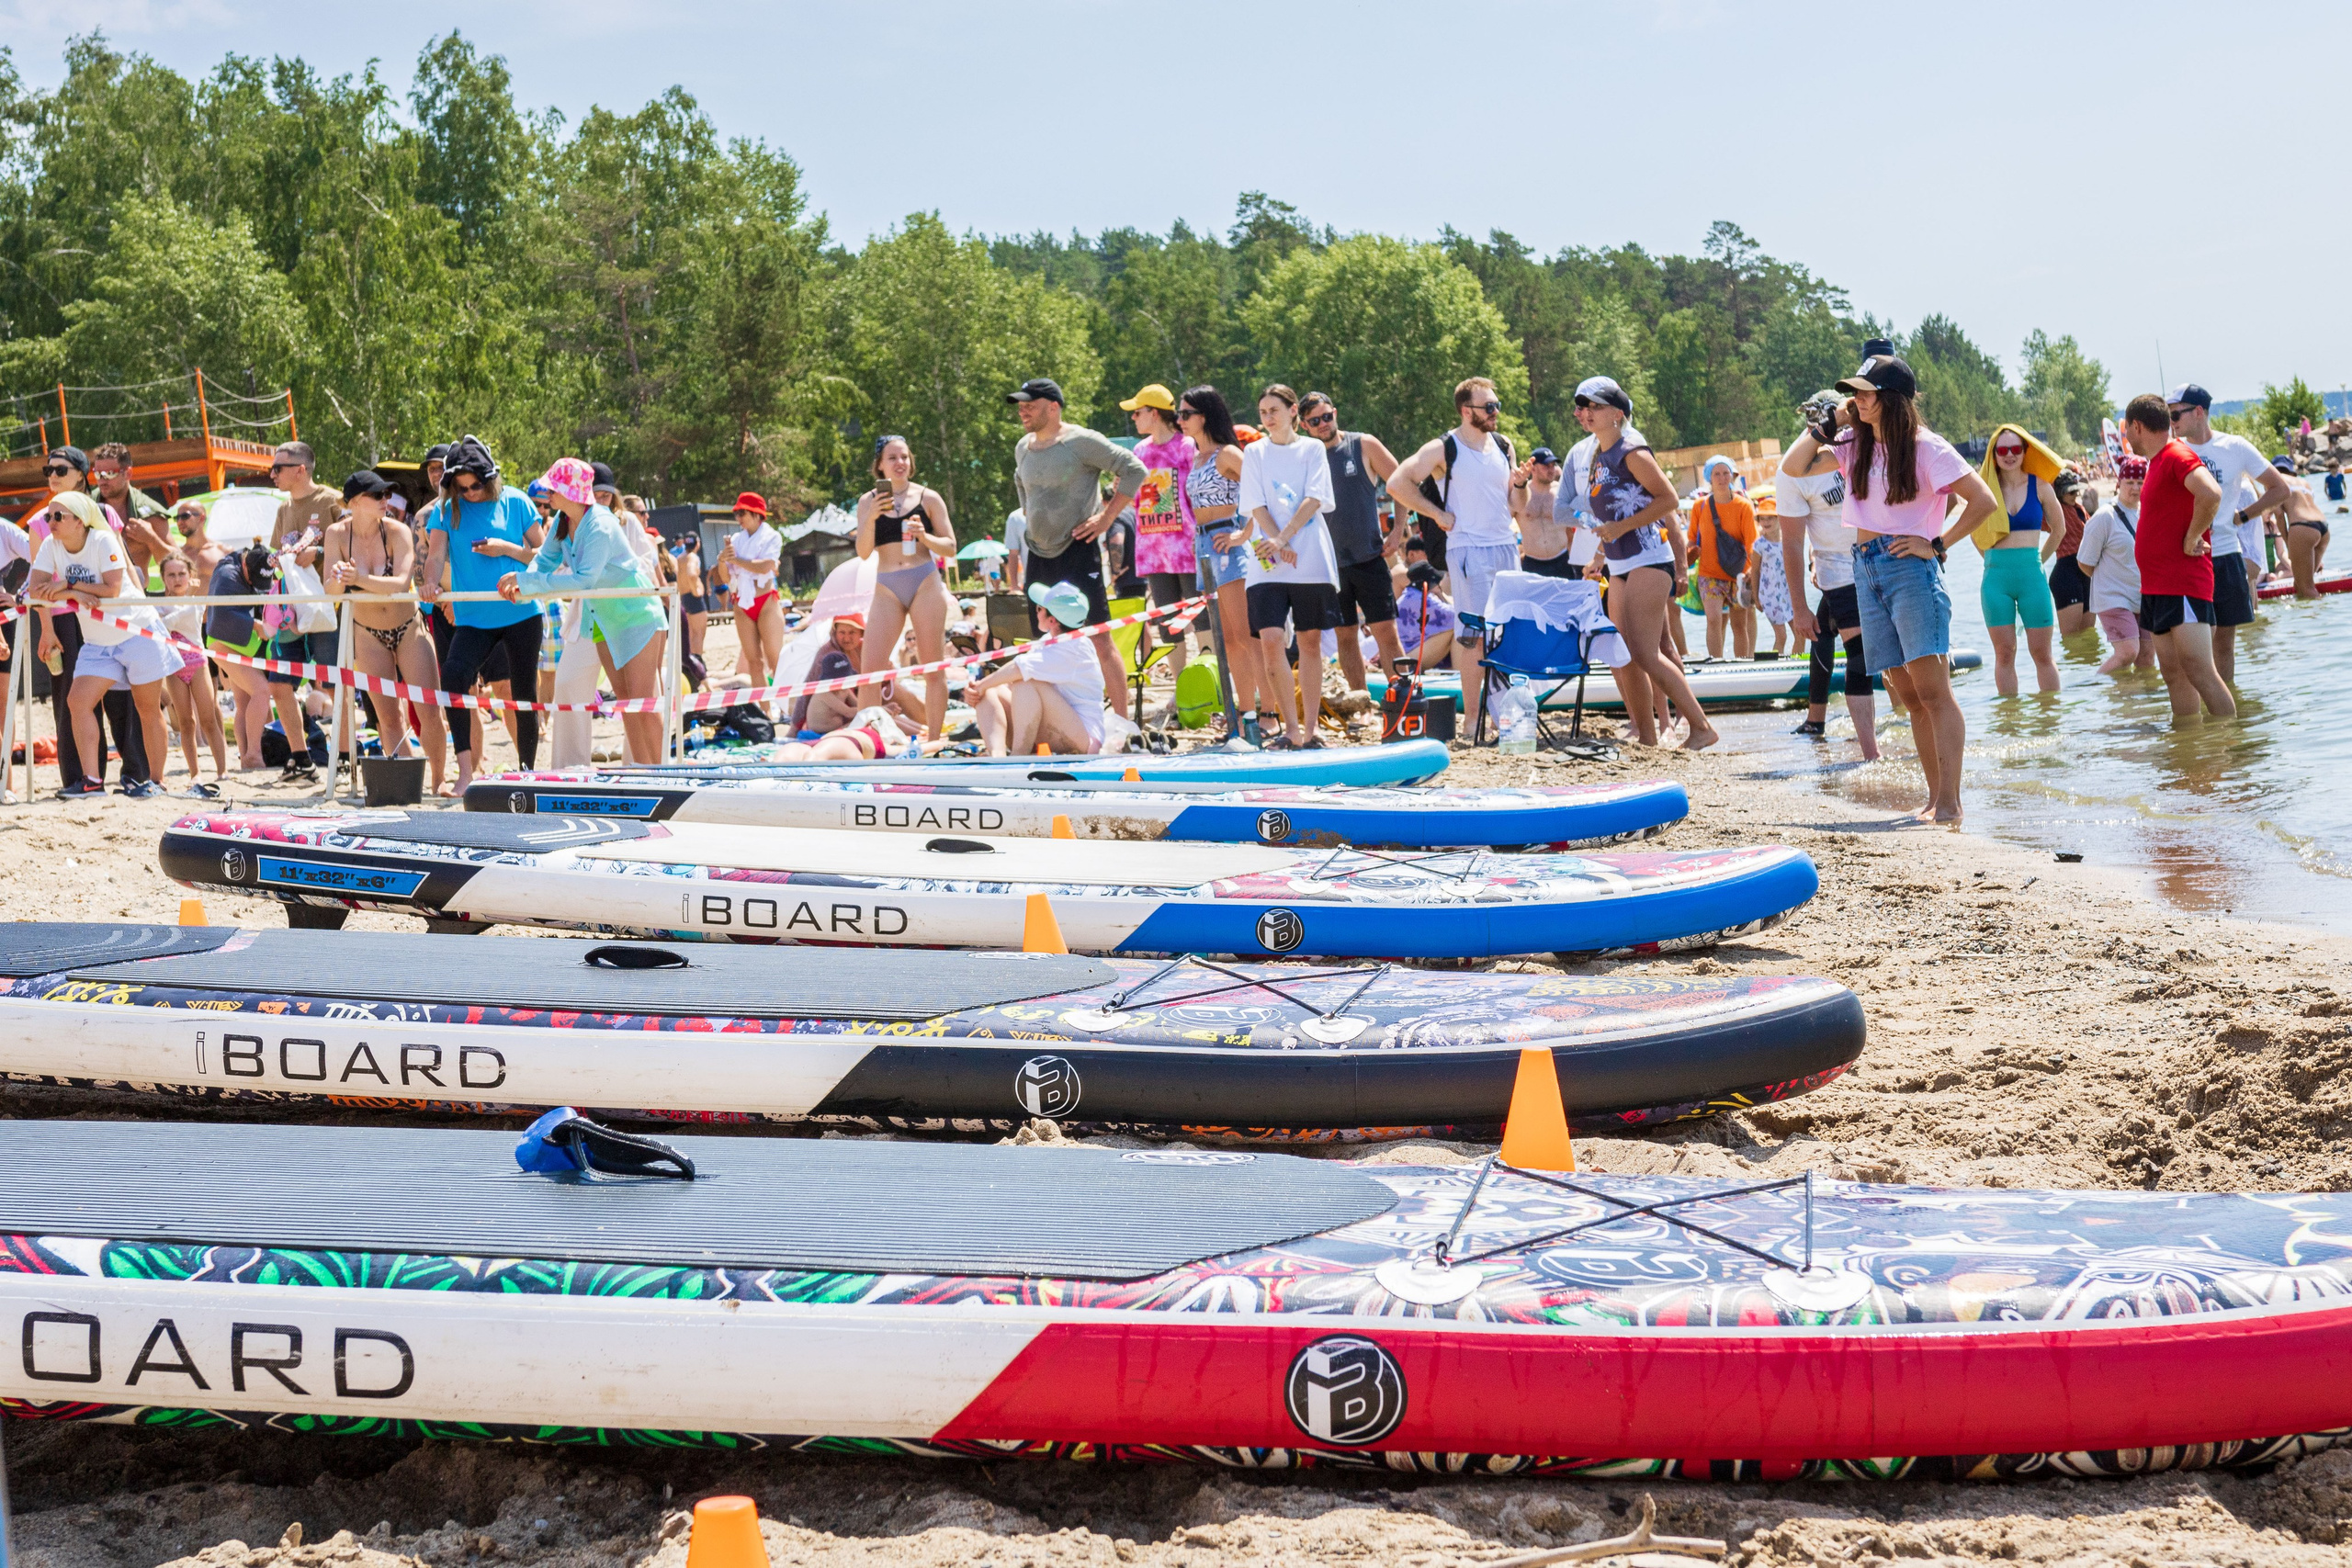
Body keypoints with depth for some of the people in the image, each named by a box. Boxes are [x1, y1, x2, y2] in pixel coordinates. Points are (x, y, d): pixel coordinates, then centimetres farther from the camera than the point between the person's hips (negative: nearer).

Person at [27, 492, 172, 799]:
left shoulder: (103, 541, -17)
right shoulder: (51, 545, -2)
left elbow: (112, 590, -23)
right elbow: (36, 589, -10)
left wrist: (69, 585, -21)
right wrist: (73, 595, -23)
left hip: (137, 632, -5)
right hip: (97, 641, 5)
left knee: (148, 709, 1)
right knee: (78, 701, -11)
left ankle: (156, 780, 11)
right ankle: (91, 781, -10)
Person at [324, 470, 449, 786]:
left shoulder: (397, 532, -18)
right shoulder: (337, 534, -12)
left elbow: (402, 583, -31)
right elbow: (330, 590, -17)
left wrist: (360, 579, -45)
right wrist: (338, 579, -40)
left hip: (409, 628, -1)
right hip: (368, 634, 1)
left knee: (429, 712, -6)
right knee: (388, 717, 0)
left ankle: (439, 780, 8)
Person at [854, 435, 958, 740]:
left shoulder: (928, 498, 5)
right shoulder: (868, 502, 8)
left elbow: (950, 548, 5)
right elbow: (863, 552, 1)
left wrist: (924, 537, -14)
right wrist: (871, 518, -14)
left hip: (925, 584, -1)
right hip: (887, 589, 1)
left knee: (933, 669, -1)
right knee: (870, 668, -7)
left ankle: (934, 740, 4)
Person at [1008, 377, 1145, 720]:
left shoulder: (1081, 441, -11)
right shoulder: (1023, 447, 12)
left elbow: (1133, 470, -12)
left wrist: (1106, 518, -12)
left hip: (1077, 551, -7)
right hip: (1038, 556, 7)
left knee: (1098, 640, -10)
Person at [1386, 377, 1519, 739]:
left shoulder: (1503, 445, 13)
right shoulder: (1443, 450, -6)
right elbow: (1397, 483, -11)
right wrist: (1438, 514, -9)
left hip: (1505, 546, 6)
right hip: (1467, 549, -6)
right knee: (1474, 635, -8)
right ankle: (1471, 717, -3)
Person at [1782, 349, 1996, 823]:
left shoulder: (1925, 447, -6)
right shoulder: (1854, 445, 13)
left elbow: (1983, 501, -10)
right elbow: (1794, 467, 12)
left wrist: (1937, 544, -11)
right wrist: (1829, 423, 6)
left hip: (1910, 569, -7)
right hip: (1866, 571, 7)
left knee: (1931, 689, -11)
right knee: (1907, 694, 6)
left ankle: (1950, 804, -14)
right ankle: (1935, 797, 9)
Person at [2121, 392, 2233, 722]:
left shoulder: (2178, 456, -13)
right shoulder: (2157, 462, 17)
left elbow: (2211, 494, -32)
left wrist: (2192, 539, -20)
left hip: (2183, 584, -10)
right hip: (2158, 585, 10)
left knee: (2199, 671, -15)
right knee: (2174, 675, 9)